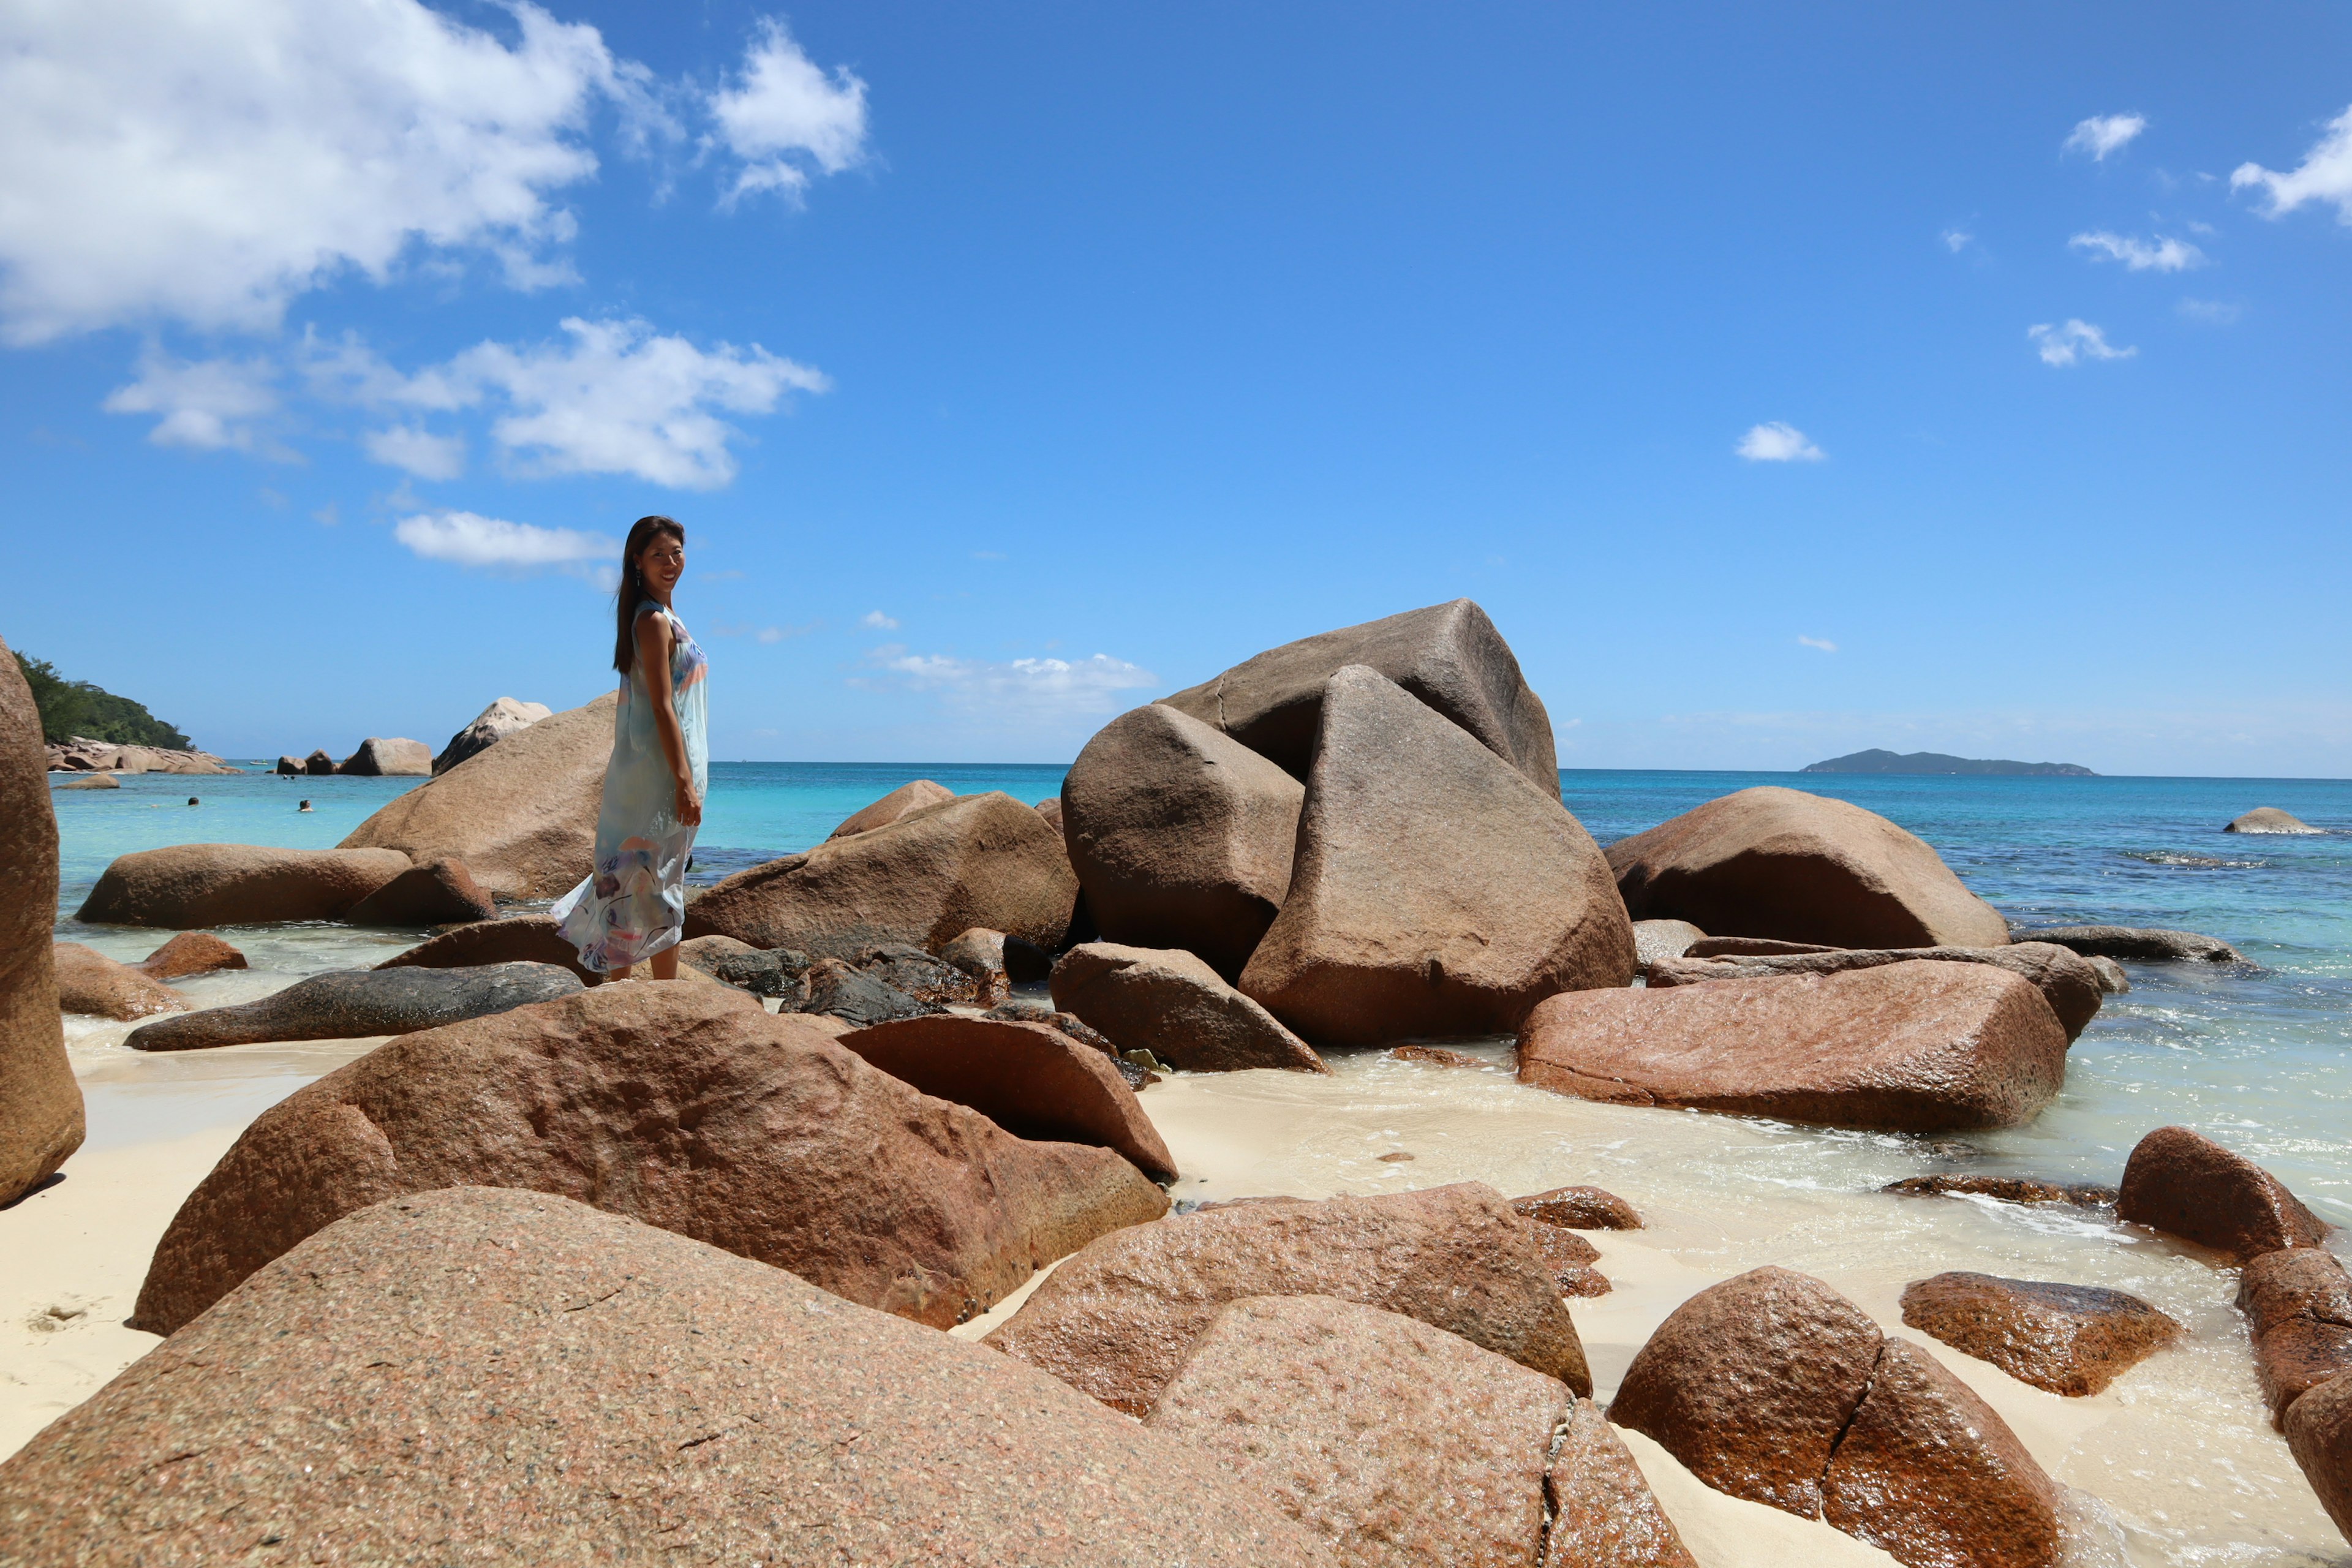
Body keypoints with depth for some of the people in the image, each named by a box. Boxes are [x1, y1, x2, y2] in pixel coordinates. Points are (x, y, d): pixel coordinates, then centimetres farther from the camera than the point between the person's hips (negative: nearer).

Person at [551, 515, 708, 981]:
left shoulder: (660, 617, 16)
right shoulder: (655, 620, -13)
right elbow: (662, 707, -18)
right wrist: (685, 781, -21)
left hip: (644, 766, 9)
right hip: (663, 766, -9)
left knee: (634, 877, 11)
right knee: (659, 883, -4)